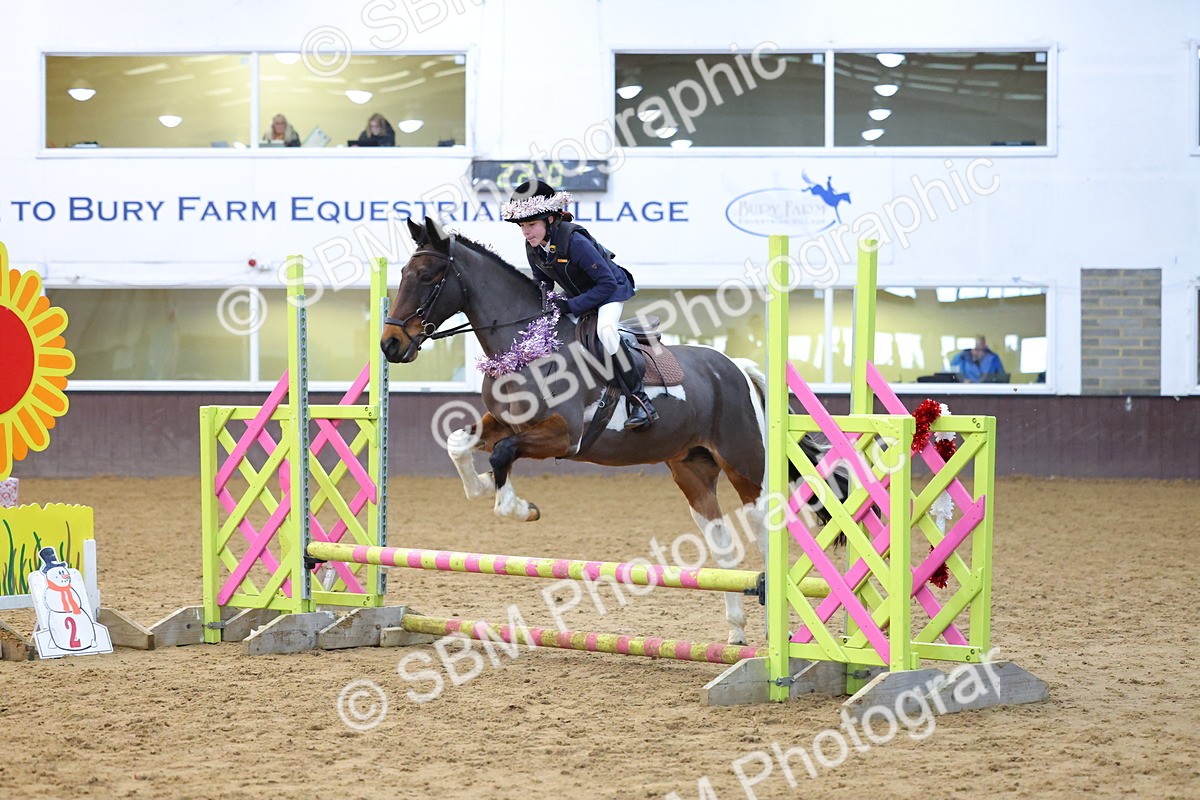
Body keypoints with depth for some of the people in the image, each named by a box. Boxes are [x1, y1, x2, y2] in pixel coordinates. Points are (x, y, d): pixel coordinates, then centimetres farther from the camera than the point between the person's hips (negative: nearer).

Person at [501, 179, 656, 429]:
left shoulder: (574, 240, -34)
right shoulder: (533, 248, -12)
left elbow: (607, 283, -32)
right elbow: (542, 280, 8)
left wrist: (572, 306, -36)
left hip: (612, 289, -9)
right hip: (576, 295, 9)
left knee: (605, 330, -34)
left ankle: (641, 402, -33)